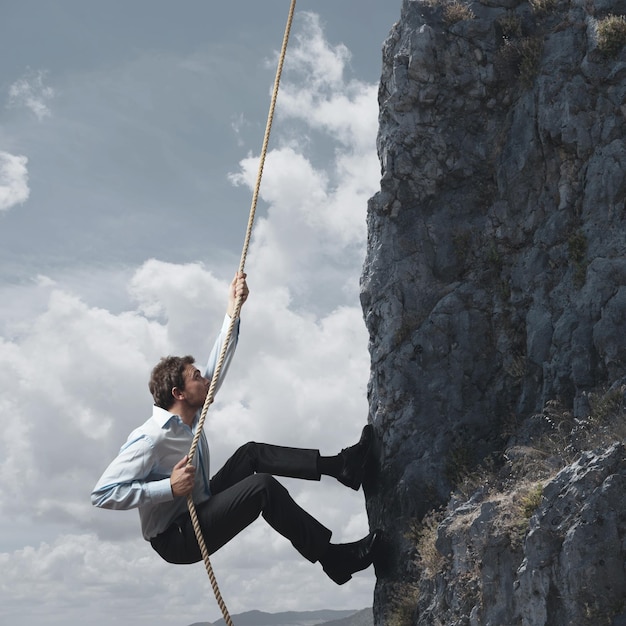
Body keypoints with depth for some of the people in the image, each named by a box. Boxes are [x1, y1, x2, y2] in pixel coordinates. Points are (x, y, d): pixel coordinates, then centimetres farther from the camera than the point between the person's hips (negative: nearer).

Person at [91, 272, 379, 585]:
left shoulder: (190, 416, 1)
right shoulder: (151, 439, -24)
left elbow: (216, 366, 6)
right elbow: (102, 493, -28)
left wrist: (232, 310, 1)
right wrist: (169, 487, -31)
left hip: (200, 510, 10)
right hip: (175, 539, -10)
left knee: (251, 453, 6)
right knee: (263, 486, -22)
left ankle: (338, 465, 2)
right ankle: (334, 559, -16)